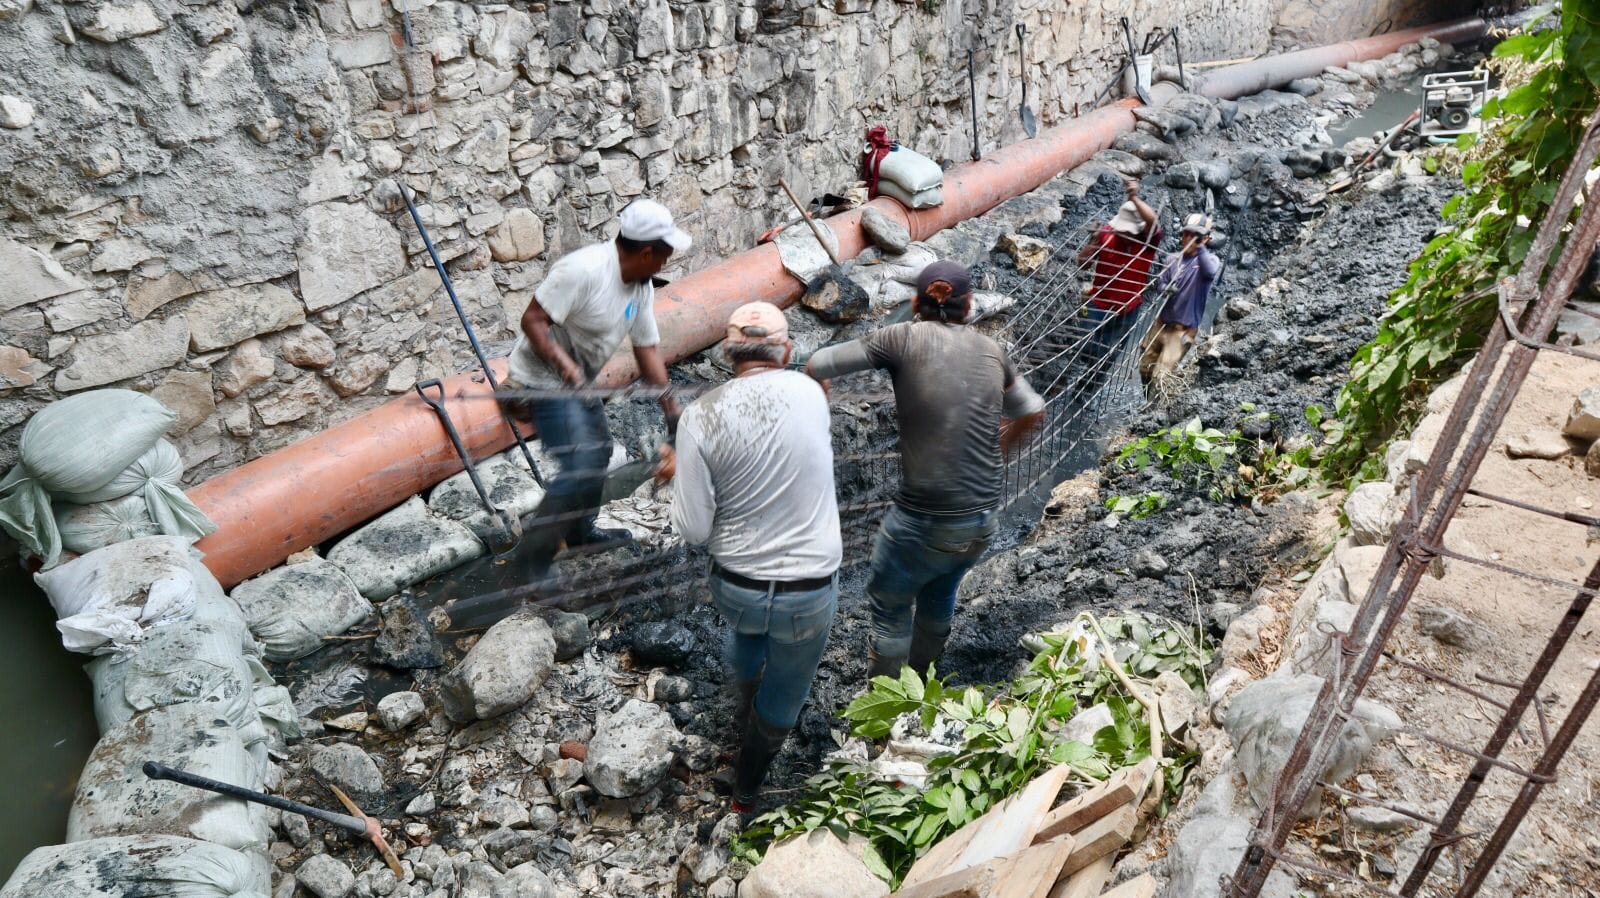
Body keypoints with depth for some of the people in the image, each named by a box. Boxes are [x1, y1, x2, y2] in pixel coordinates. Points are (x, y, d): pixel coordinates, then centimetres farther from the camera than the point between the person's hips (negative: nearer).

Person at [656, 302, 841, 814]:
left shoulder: (701, 416, -16)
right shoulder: (810, 393, -9)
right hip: (809, 593, -1)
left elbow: (694, 531, -13)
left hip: (734, 587, 1)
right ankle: (747, 790, 45)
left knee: (745, 631, 37)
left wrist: (679, 474, 6)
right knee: (783, 698, 25)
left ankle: (747, 708, 63)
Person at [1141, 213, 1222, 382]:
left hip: (1184, 328, -5)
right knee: (1145, 368, 16)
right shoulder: (1173, 258, 4)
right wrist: (1165, 289, -19)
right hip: (1163, 322, 5)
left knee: (1161, 376, -11)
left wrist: (1200, 246, -28)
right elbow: (1159, 283, 3)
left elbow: (1210, 272, -31)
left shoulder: (1211, 259, -8)